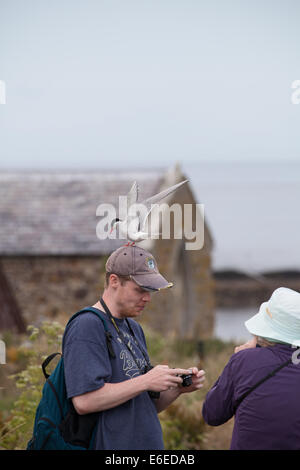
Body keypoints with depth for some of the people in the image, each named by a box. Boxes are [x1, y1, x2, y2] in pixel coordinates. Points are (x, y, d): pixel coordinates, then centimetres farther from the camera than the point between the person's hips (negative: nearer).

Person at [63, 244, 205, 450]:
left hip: (149, 443, 8)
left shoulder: (134, 329, 16)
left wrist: (178, 388, 2)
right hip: (109, 445, -8)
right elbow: (84, 401, -22)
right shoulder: (86, 327, -11)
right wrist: (146, 382, -17)